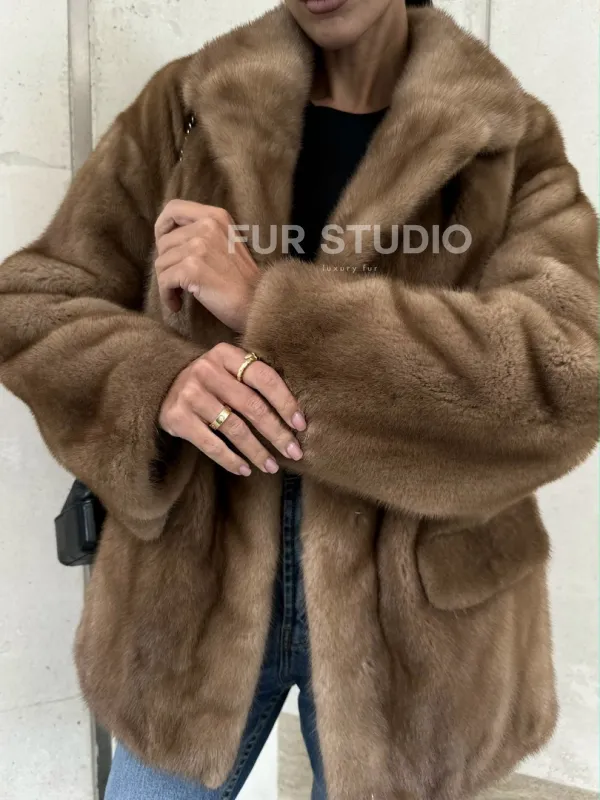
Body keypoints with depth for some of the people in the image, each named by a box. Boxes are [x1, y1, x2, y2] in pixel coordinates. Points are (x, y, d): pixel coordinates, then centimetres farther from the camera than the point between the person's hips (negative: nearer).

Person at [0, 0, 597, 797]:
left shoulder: (513, 140, -3)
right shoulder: (184, 103, 1)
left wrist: (268, 305, -23)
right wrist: (155, 379, -20)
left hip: (409, 605, 0)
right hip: (192, 580, 2)